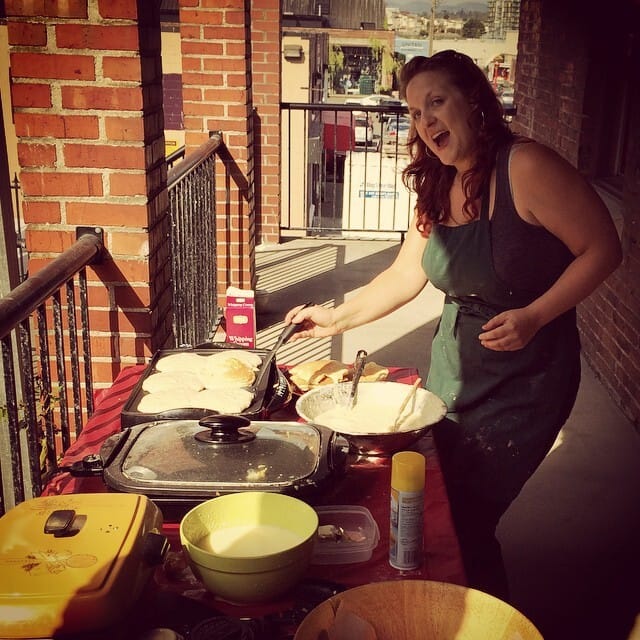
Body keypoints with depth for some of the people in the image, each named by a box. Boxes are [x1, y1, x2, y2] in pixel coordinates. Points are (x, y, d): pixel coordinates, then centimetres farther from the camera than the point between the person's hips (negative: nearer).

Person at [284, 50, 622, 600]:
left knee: (466, 522, -2)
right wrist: (334, 319, 4)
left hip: (522, 379, -7)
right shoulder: (439, 187, 5)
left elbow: (602, 249, -16)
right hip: (452, 369, 7)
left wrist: (533, 316, -25)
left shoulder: (525, 167, -19)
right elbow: (404, 277, 9)